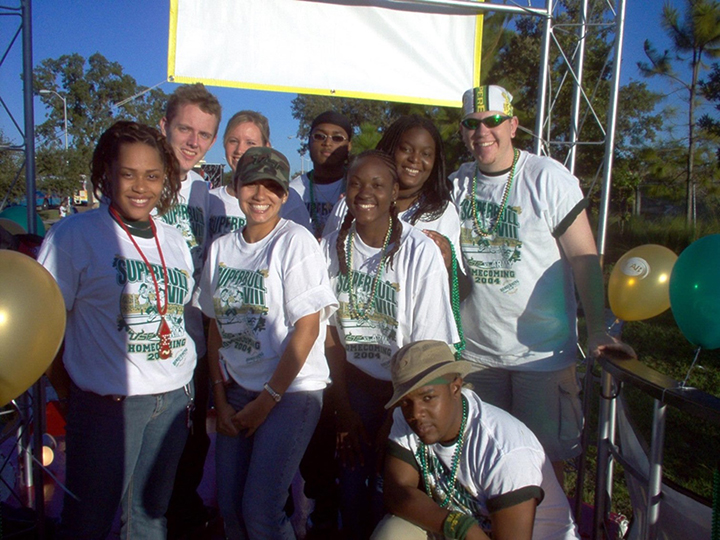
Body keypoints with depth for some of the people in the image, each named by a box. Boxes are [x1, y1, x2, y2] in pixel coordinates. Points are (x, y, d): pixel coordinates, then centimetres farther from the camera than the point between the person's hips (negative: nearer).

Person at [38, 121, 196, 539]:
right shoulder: (74, 235, -8)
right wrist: (70, 395, -7)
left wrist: (187, 391, 10)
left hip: (174, 401, 5)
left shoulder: (175, 240, 8)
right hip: (106, 405, -4)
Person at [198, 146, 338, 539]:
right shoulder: (221, 248, 6)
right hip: (238, 390, 5)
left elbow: (306, 328, -13)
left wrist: (266, 401, -10)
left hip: (291, 391, -5)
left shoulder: (295, 241, -10)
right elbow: (216, 327, 10)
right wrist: (221, 400, 4)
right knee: (229, 506, 7)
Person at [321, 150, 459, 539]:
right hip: (353, 386, 3)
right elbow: (331, 332, -1)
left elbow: (427, 346, -12)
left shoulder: (421, 252, -16)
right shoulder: (333, 247, -4)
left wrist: (393, 419, -10)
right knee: (351, 489, 9)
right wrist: (345, 410, -3)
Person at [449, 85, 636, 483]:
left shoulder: (548, 178, -8)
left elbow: (584, 256, -11)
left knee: (544, 457, 5)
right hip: (475, 350, 4)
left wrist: (596, 330, -18)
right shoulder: (456, 185, 6)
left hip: (542, 351, -4)